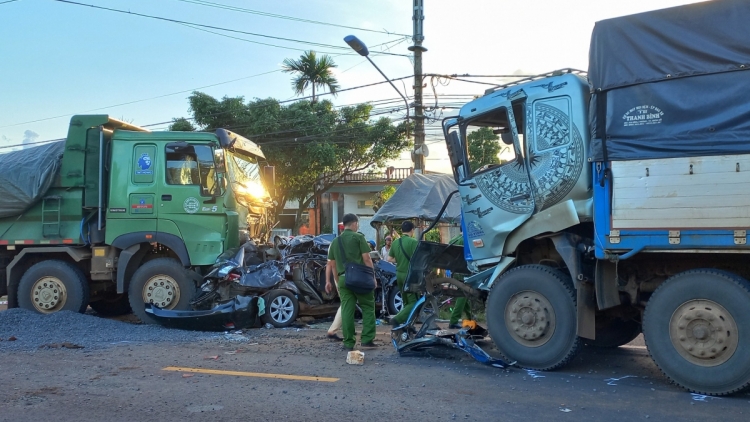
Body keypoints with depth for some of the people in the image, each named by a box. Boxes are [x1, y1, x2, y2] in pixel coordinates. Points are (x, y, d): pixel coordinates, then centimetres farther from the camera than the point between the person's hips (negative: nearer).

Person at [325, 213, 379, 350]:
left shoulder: (335, 241, 13)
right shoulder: (358, 237, -2)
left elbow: (333, 265, 17)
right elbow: (366, 259, -7)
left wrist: (337, 282, 23)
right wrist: (372, 277, -2)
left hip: (343, 278, 4)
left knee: (346, 310, 5)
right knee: (368, 307, 6)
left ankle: (348, 342, 6)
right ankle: (367, 339, 2)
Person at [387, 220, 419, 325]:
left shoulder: (395, 242, 7)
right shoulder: (413, 242, -13)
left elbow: (389, 259, 11)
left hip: (399, 274, 7)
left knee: (406, 302, 17)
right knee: (413, 302, -3)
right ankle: (397, 319, -18)